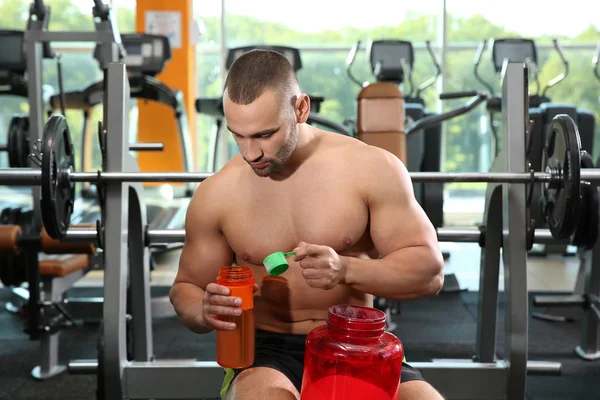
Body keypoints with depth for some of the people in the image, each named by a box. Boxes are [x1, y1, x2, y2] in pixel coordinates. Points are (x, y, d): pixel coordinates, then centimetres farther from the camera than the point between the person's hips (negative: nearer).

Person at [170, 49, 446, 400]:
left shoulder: (372, 169, -6)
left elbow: (430, 270, -6)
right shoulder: (216, 195, -2)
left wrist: (346, 269, -24)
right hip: (268, 348, -1)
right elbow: (186, 288, 11)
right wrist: (205, 312, -14)